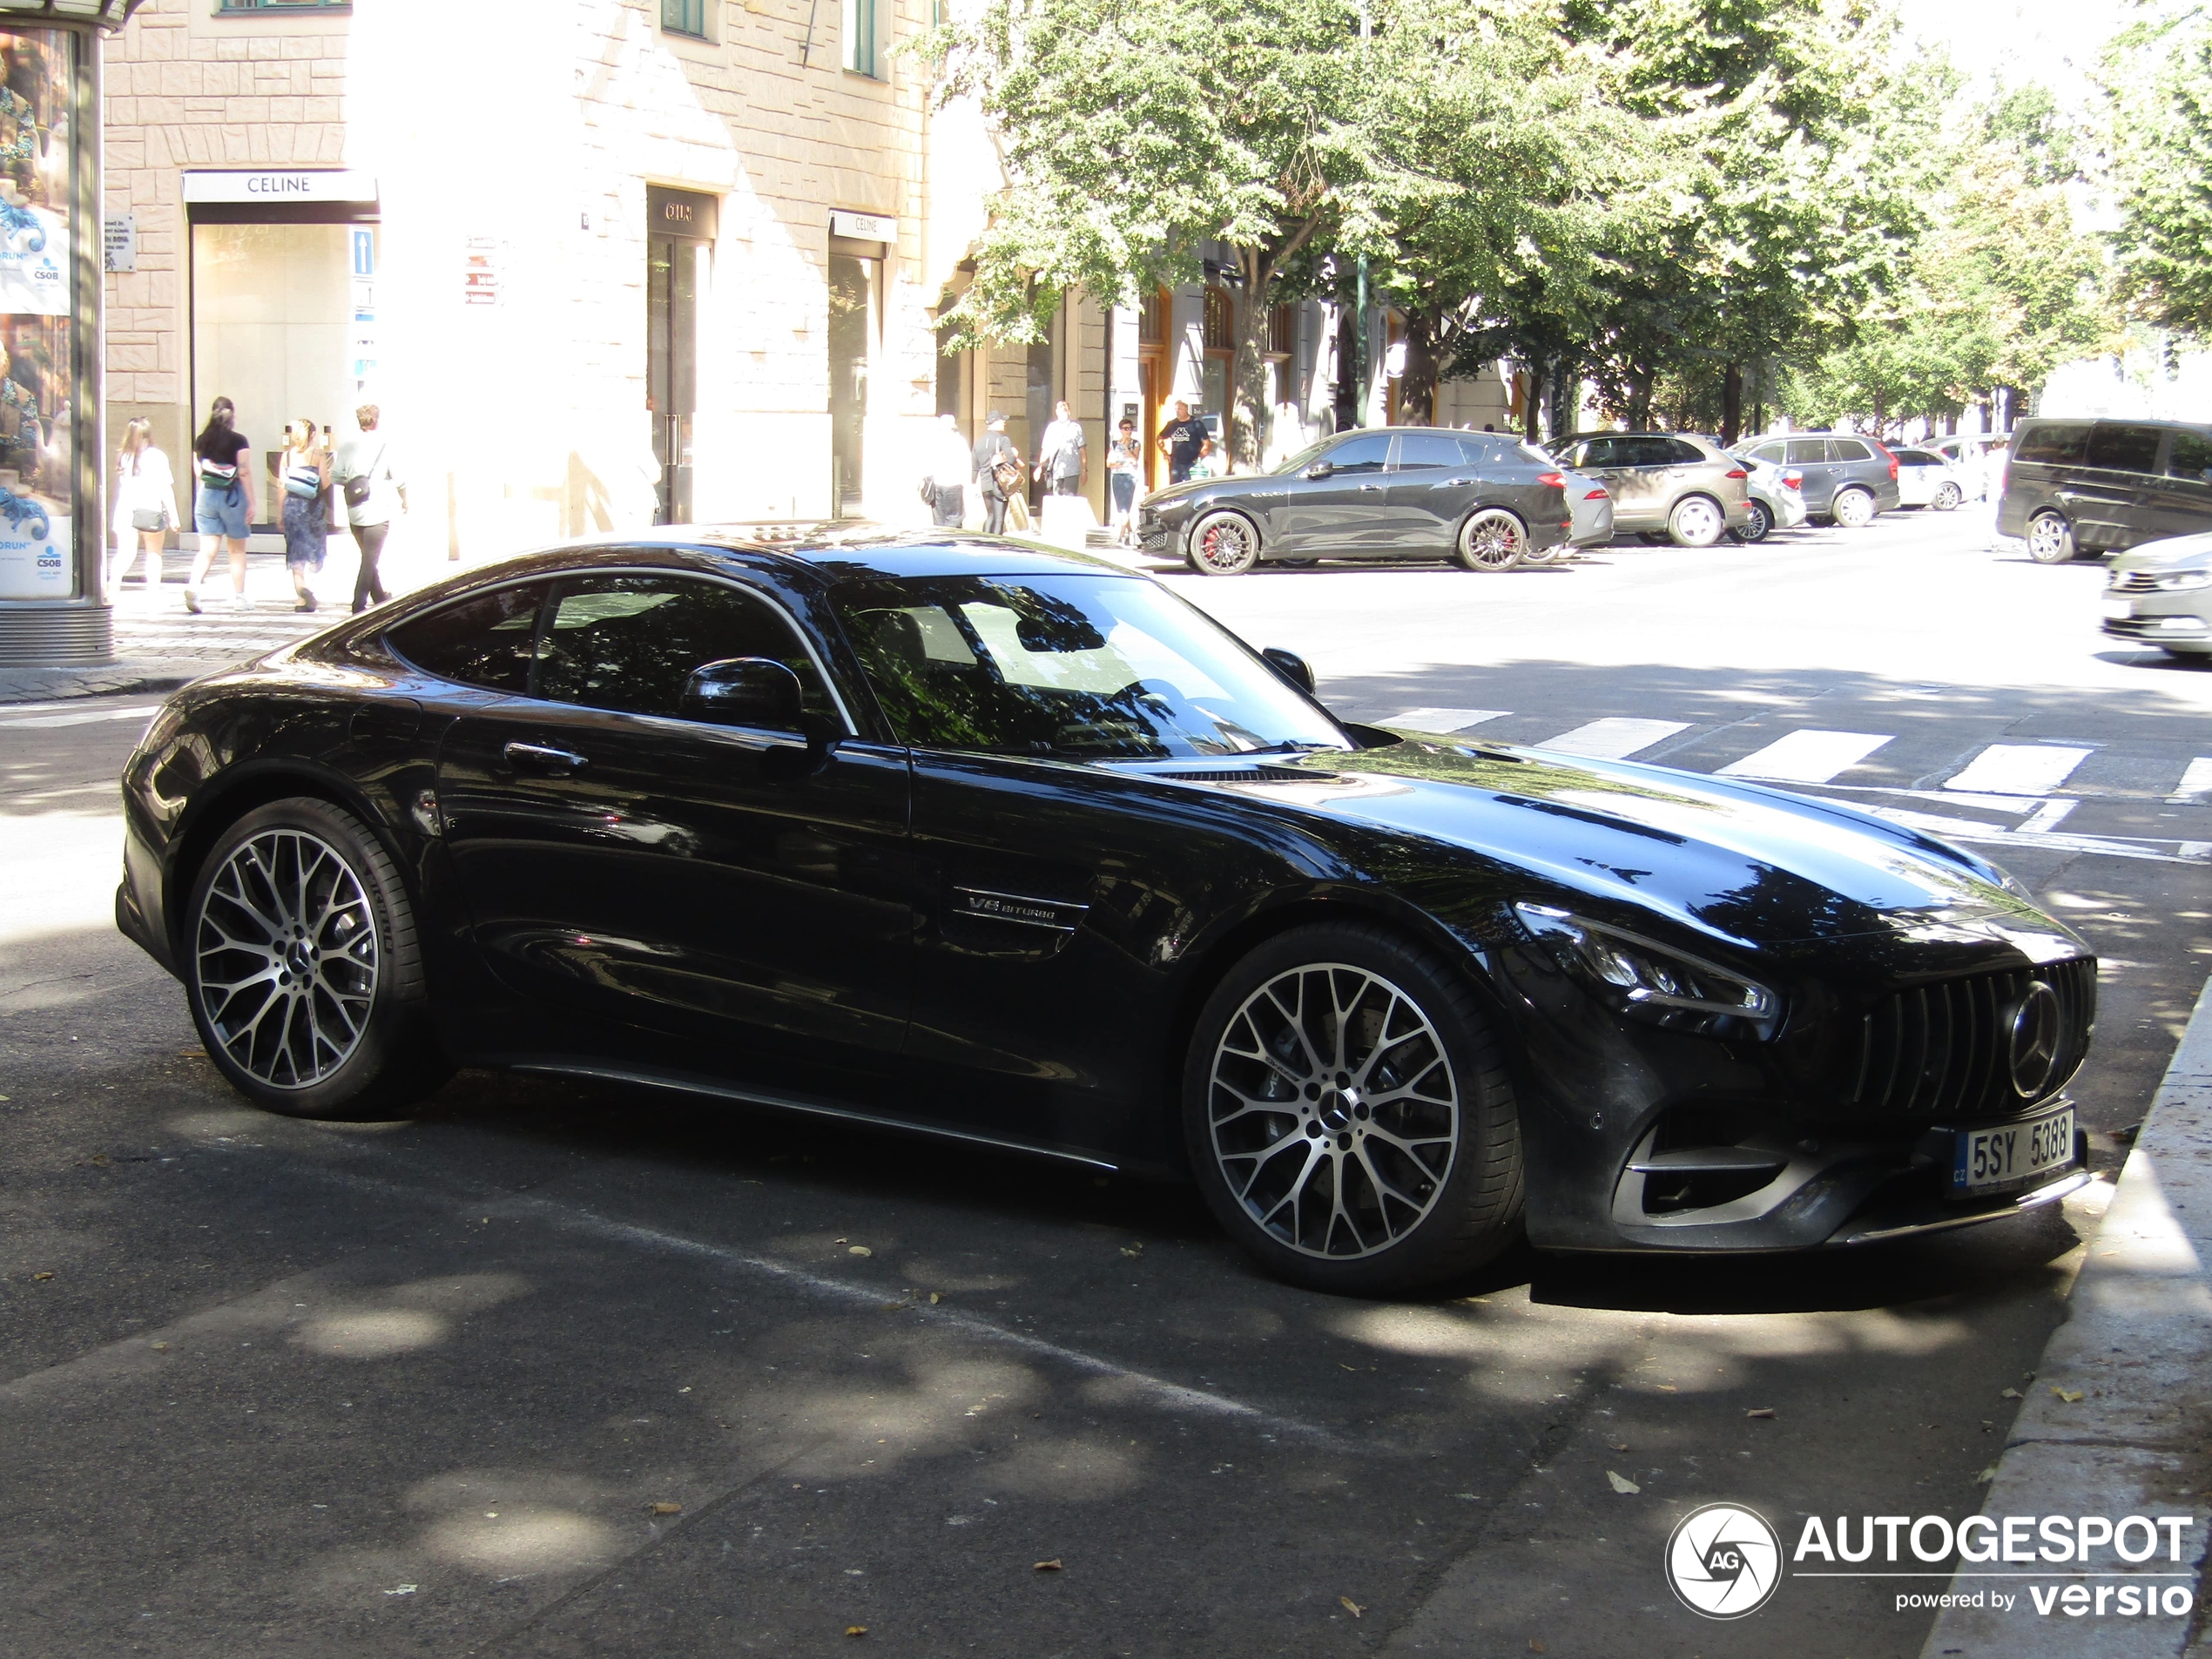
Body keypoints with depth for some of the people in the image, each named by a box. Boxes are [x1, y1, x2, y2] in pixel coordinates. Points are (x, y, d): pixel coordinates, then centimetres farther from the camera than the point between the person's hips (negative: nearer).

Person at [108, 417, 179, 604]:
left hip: (125, 511, 2)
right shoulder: (157, 457, -4)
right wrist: (173, 515, -1)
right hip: (151, 511, -2)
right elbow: (166, 490, -5)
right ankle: (153, 590, 19)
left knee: (126, 554, -3)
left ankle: (114, 583, -27)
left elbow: (118, 489, 11)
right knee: (153, 553, 16)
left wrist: (117, 511, 19)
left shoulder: (123, 457, 5)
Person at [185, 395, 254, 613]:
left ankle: (193, 586, -21)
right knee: (237, 550, 10)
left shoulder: (201, 440, 3)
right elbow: (245, 473, -12)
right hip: (232, 497, -3)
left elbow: (197, 471, 11)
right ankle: (239, 597, 14)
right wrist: (251, 503, -9)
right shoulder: (238, 441, -9)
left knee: (207, 548, 2)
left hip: (206, 495, 3)